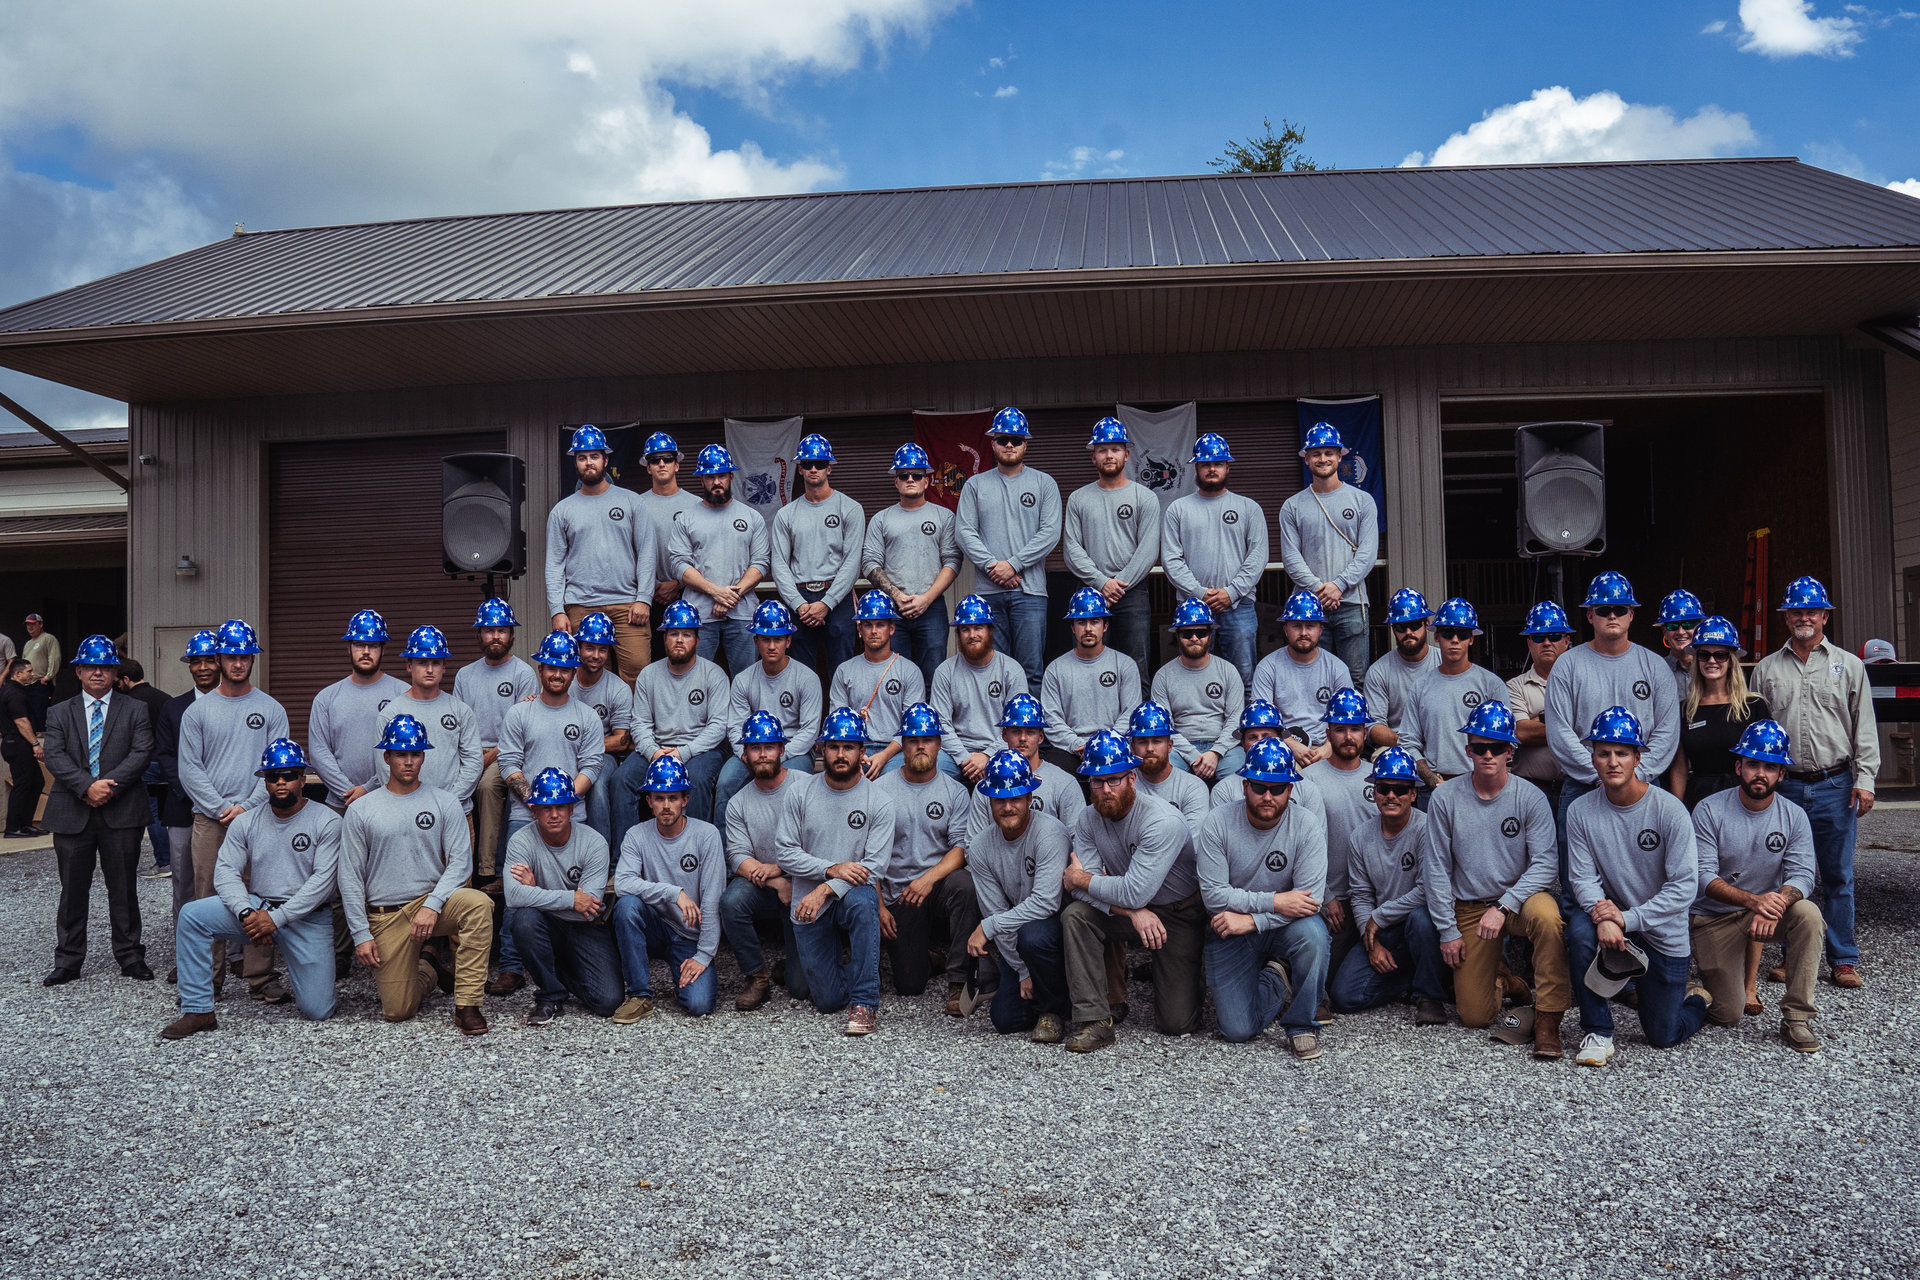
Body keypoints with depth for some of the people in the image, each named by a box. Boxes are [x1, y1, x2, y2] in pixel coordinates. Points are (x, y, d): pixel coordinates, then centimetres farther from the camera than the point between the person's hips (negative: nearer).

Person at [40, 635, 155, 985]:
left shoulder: (135, 710, 7)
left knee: (123, 888, 5)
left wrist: (110, 785, -17)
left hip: (121, 813, -1)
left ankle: (130, 956, 15)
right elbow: (54, 756, -4)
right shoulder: (59, 713, 10)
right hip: (72, 814, 1)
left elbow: (141, 753, -5)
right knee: (73, 890, 8)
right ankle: (68, 962, 18)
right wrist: (87, 786, -18)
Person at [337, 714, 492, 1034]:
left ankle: (467, 1005, -25)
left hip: (433, 901, 0)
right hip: (385, 916, 0)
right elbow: (350, 877, 4)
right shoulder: (360, 810, 4)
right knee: (397, 1011, -5)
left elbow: (461, 861, -4)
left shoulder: (444, 802, 4)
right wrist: (361, 933, -3)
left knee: (478, 903, -34)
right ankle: (426, 970, 31)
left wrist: (432, 905, -18)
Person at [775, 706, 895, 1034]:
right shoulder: (800, 795, 0)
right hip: (810, 908, 1)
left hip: (854, 893, -1)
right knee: (829, 1000, -3)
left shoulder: (879, 801, -5)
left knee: (861, 902, -39)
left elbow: (875, 865, -11)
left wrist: (826, 889, -22)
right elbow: (784, 852, -4)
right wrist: (831, 869, -18)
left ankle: (865, 1004, -26)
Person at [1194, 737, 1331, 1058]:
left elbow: (1311, 899, -20)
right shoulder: (1218, 823, -12)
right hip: (1231, 929, 0)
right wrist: (1274, 901, -25)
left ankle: (1302, 1025, -11)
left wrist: (1252, 919, -26)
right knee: (1237, 1030, -12)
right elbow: (1213, 895, -16)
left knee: (1312, 932, -35)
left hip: (1285, 925, 0)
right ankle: (1276, 981, 21)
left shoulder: (1307, 826, -12)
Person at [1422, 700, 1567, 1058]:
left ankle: (1548, 1018, -21)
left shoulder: (1531, 797, -8)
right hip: (1469, 907, 1)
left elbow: (1543, 864, -13)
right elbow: (1437, 869, -1)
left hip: (1520, 896, -1)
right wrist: (1447, 930, -3)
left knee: (1546, 916, -38)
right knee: (1474, 1016, -4)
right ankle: (1503, 985, 33)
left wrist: (1503, 907, -25)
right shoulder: (1445, 797, -5)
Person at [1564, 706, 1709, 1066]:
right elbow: (1584, 877, -10)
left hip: (1664, 933, -2)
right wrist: (1602, 914, -31)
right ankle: (1598, 1032, -14)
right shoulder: (1581, 811, -9)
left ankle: (1696, 998, 41)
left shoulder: (1669, 810, -17)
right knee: (1580, 929, -34)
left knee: (1663, 1037, 4)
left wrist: (1628, 919, -27)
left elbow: (1685, 886, -19)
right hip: (1613, 917, 2)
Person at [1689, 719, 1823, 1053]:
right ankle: (1705, 982, 31)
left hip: (1768, 907, 3)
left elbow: (1802, 875, -14)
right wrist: (1754, 900, -34)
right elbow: (1704, 877, -18)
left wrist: (1776, 904, -36)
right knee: (1728, 1016, -7)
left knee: (1808, 913, -32)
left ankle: (1797, 1018, -19)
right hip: (1714, 916, -2)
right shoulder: (1709, 810, -12)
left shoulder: (1794, 816, -4)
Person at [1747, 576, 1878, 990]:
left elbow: (1864, 727, 4)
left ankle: (1843, 960, 14)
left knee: (1838, 876, 4)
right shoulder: (1766, 669, 9)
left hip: (1836, 786, -1)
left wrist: (1864, 779, -5)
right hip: (1784, 786, 1)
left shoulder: (1849, 665, 7)